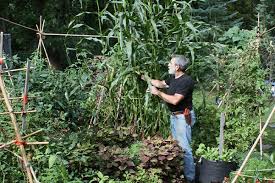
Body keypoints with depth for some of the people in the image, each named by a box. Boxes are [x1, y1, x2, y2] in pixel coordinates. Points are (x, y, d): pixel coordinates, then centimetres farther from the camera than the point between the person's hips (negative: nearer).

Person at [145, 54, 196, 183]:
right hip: (174, 116, 10)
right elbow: (161, 83, 24)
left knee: (184, 148, -8)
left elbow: (175, 100, -28)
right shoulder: (173, 78, 6)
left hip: (183, 117, -10)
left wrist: (158, 93, -20)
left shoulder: (186, 81, -22)